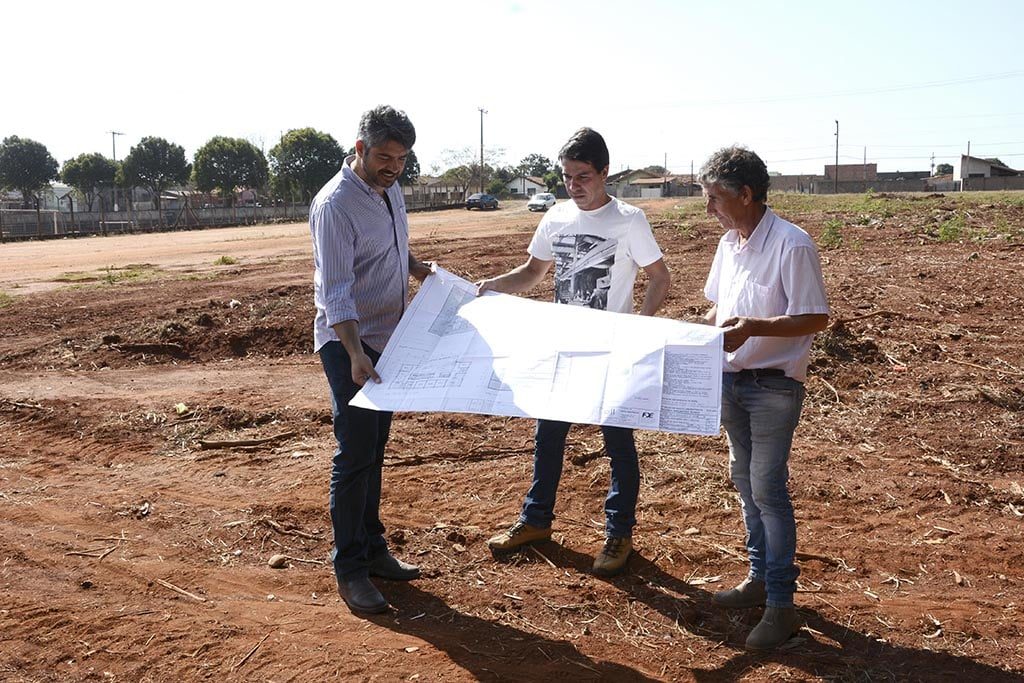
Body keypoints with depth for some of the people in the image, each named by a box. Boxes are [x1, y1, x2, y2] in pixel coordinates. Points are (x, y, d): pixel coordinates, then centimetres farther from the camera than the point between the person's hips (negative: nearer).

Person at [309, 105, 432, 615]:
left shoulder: (390, 190, 7)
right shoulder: (335, 205, -19)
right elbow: (335, 291, -26)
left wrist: (419, 271, 12)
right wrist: (355, 353, -35)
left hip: (387, 339, 8)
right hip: (349, 344, -8)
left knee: (373, 450, 15)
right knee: (355, 454, -5)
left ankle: (372, 549, 27)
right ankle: (348, 568, 5)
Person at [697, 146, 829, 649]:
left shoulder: (791, 245, -18)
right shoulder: (729, 243, 7)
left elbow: (816, 318, -20)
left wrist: (752, 327, -30)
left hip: (774, 386, -8)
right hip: (731, 381, 8)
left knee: (767, 489, -5)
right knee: (745, 481, 15)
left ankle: (781, 604, 7)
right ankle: (760, 577, 31)